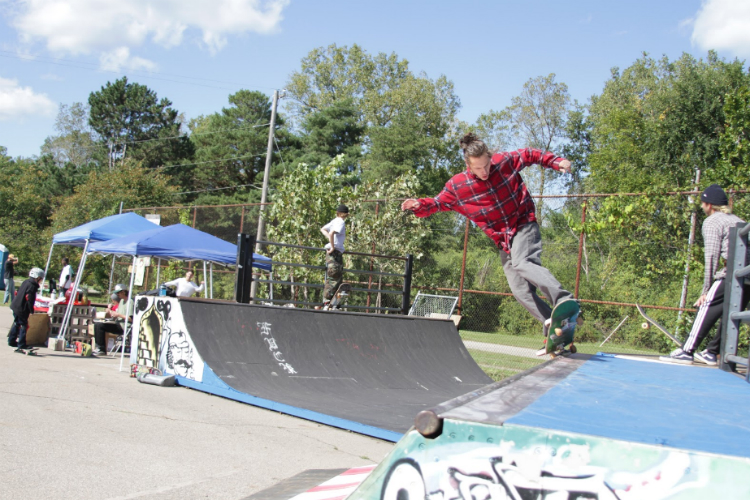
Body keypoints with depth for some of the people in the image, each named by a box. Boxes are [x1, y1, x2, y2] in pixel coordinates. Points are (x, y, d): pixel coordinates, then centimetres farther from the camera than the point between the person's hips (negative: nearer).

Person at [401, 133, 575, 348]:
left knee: (521, 263, -33)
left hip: (524, 226, -3)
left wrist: (557, 162, 0)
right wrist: (419, 205, -13)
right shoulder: (457, 186, -7)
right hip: (503, 240, 4)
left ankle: (564, 300, -45)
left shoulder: (505, 161, -8)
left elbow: (531, 155, 9)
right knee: (521, 291, -7)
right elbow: (437, 203, 6)